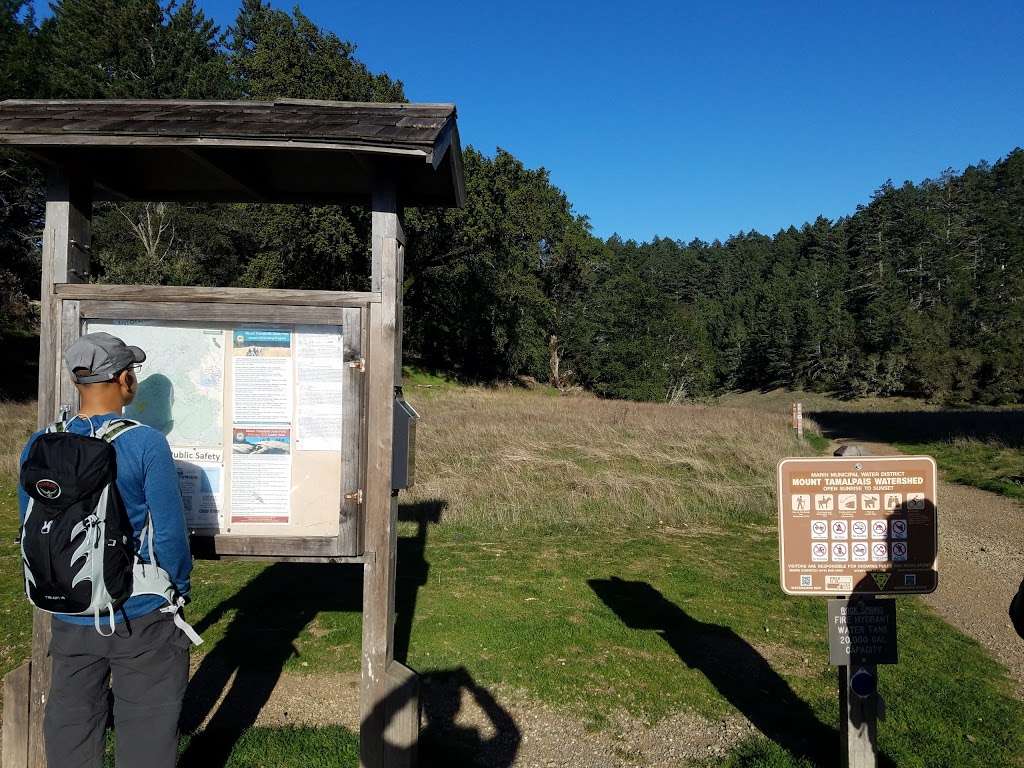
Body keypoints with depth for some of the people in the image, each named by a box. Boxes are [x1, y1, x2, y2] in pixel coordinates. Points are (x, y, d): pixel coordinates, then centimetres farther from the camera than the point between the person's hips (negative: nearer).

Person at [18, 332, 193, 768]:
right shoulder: (145, 444, -18)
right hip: (139, 616, -4)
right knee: (146, 729, 11)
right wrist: (178, 587, 2)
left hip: (69, 615, 5)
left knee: (69, 725, 20)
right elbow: (169, 531, -14)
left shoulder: (38, 447, -3)